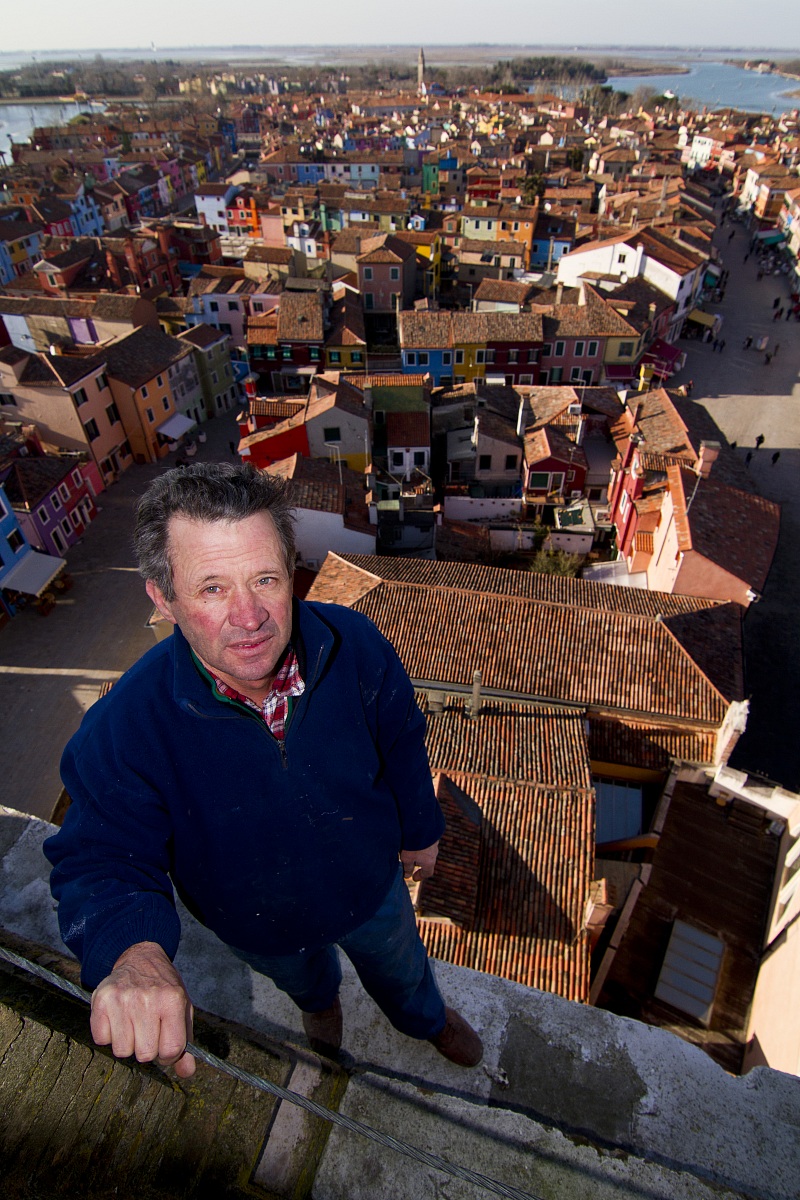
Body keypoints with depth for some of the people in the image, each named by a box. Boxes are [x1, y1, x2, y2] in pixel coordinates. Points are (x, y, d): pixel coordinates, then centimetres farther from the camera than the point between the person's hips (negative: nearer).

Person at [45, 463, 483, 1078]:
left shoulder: (354, 644, -31)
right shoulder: (121, 731, -37)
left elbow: (401, 741, -13)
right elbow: (101, 862, -25)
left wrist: (420, 831, 2)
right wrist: (133, 952, -48)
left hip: (372, 886, 0)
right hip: (262, 930, 1)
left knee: (401, 969, 33)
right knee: (303, 978, 38)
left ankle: (428, 1018, 73)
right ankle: (321, 1002, 78)